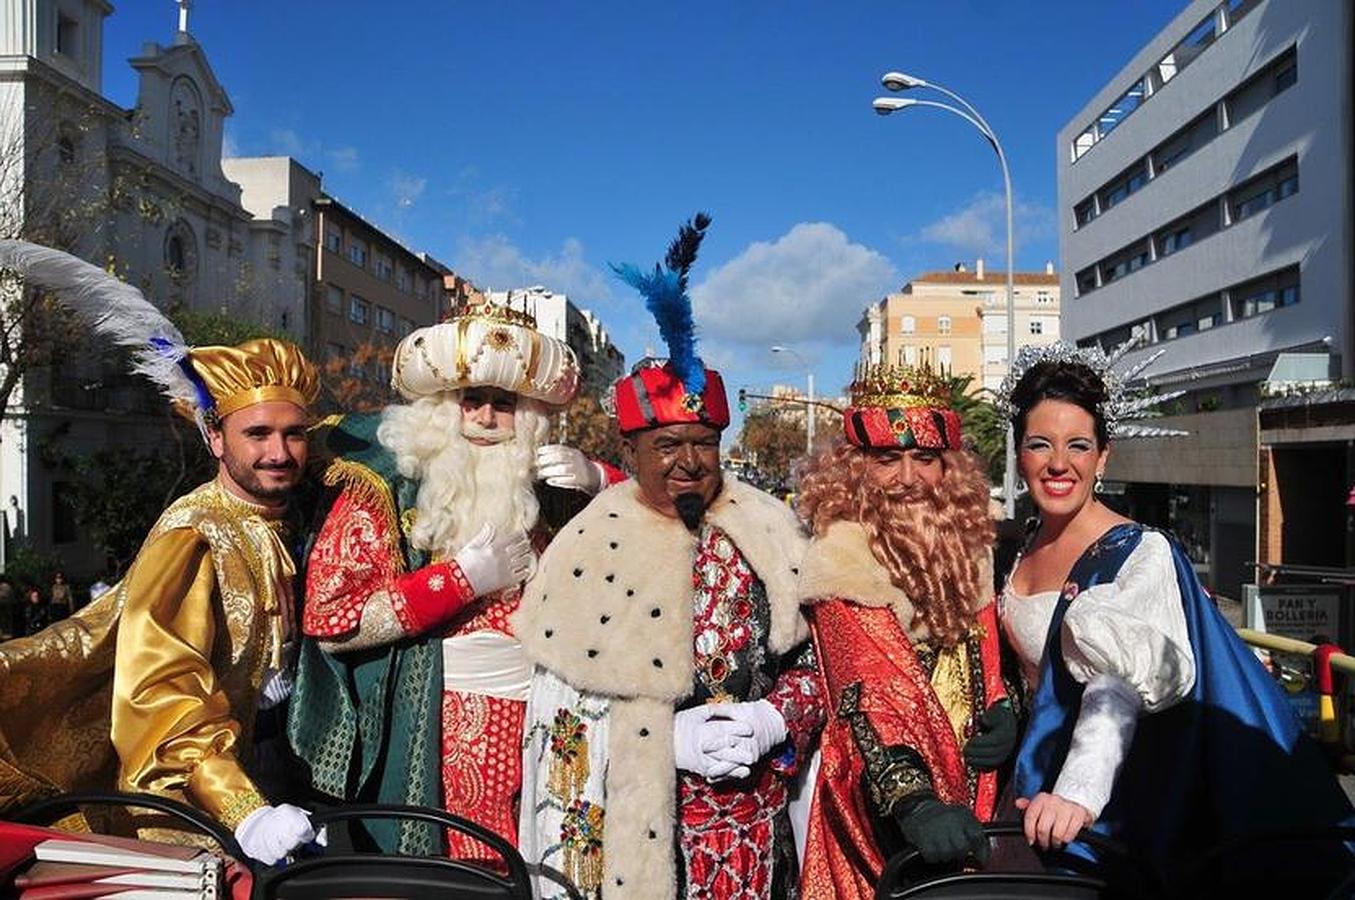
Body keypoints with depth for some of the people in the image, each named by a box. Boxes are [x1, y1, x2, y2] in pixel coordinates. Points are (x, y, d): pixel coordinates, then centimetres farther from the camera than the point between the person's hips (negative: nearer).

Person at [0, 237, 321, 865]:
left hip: (235, 763, 7)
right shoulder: (192, 537, -21)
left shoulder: (274, 527, 2)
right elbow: (164, 693, -30)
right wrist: (246, 813, -39)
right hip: (182, 808, -7)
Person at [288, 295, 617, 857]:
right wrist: (465, 577, -15)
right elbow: (329, 622, -13)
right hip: (437, 735, -4)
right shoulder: (382, 488, -4)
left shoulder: (538, 489, 7)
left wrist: (597, 479, -8)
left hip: (539, 723, 4)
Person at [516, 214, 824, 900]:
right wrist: (668, 736, -14)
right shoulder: (590, 547, -5)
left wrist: (770, 721, -10)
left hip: (752, 815, 2)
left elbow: (813, 662, 8)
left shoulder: (768, 532, 3)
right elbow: (562, 710, -4)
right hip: (635, 820, -2)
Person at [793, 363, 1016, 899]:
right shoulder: (841, 561, -17)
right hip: (884, 807, -6)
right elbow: (866, 697, -26)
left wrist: (1002, 711, -3)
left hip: (968, 794, 6)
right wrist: (914, 802, -37)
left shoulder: (967, 546, 3)